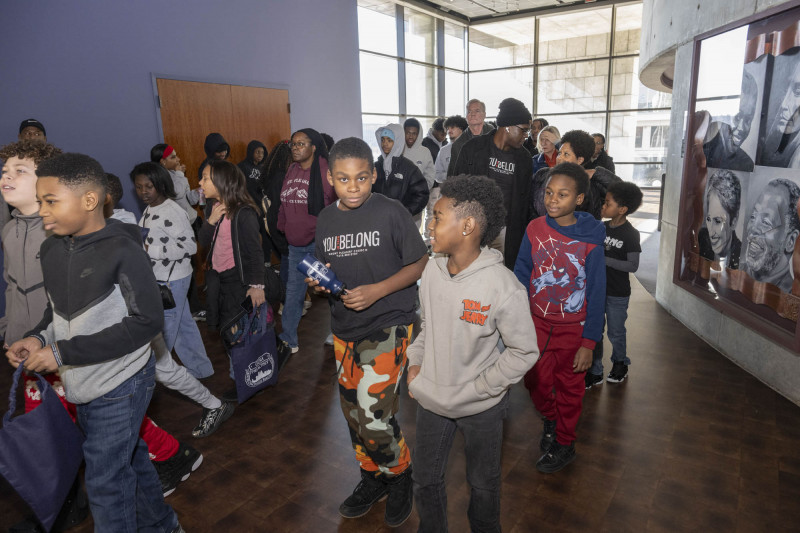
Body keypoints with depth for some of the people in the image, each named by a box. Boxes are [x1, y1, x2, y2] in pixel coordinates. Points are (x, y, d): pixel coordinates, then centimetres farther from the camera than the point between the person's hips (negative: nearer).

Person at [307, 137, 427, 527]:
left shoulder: (391, 212, -11)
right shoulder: (326, 220, 5)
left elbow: (420, 264, -7)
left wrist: (377, 290, -19)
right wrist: (318, 282, -6)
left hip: (387, 324, -6)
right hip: (344, 329, 6)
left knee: (374, 415, -13)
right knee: (354, 414, 15)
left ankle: (399, 476, 18)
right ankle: (374, 478, 39)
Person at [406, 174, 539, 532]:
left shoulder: (503, 287, -25)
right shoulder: (433, 268, -7)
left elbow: (525, 352, -16)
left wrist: (478, 389, -16)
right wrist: (415, 362, 1)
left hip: (481, 407, -4)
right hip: (430, 397, 5)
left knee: (483, 483, 21)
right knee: (425, 481, 22)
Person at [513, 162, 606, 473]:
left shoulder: (590, 241, -15)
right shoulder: (535, 229, -9)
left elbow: (597, 293, -10)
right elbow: (521, 275, -1)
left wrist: (589, 342, -11)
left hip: (573, 327, -2)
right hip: (538, 321, 2)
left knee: (569, 387, 14)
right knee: (535, 381, 11)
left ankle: (564, 444, 37)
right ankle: (550, 419, 44)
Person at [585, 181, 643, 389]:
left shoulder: (630, 234, -14)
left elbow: (633, 265, -18)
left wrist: (604, 260, -22)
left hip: (618, 294, -5)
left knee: (615, 332, 12)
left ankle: (620, 363, 38)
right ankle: (595, 372, 21)